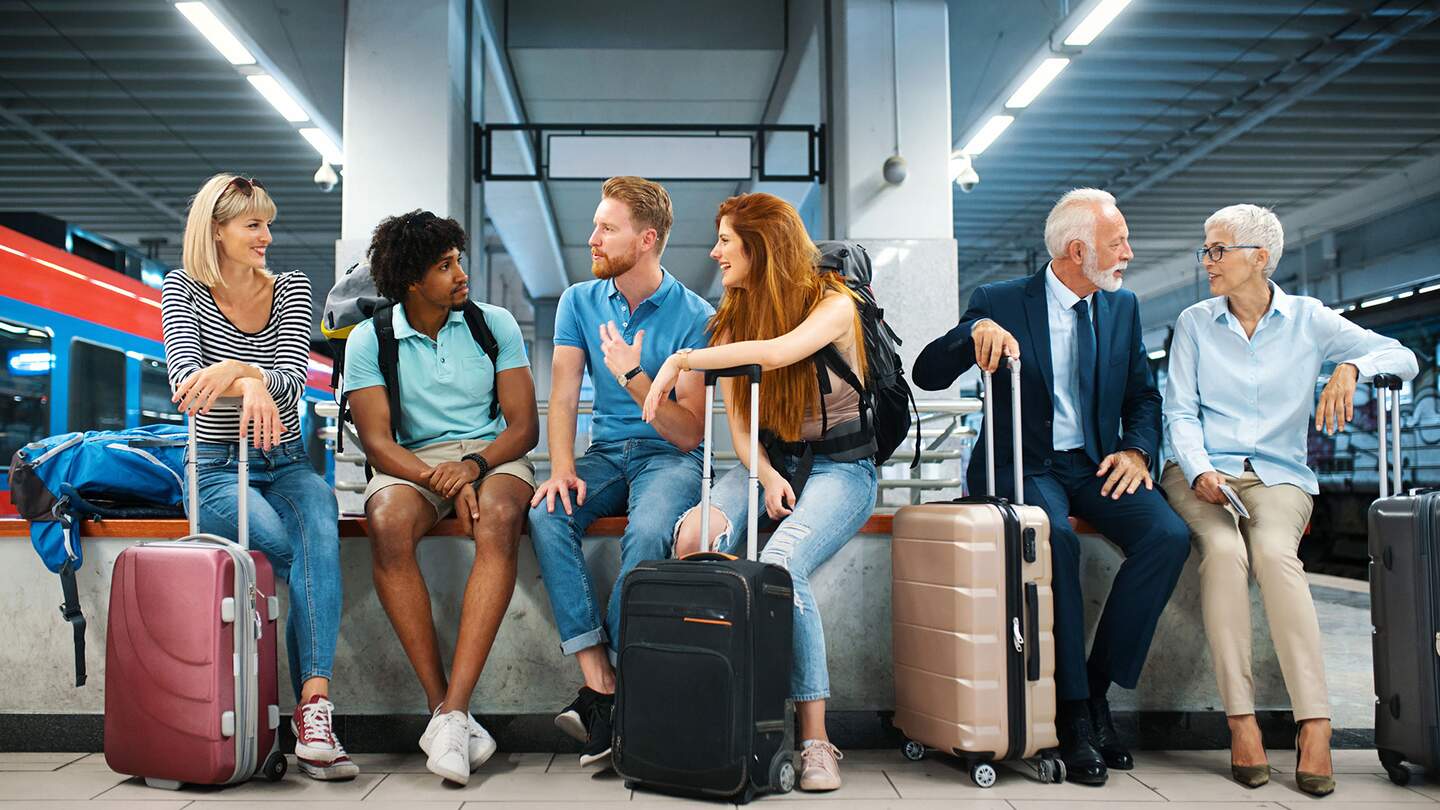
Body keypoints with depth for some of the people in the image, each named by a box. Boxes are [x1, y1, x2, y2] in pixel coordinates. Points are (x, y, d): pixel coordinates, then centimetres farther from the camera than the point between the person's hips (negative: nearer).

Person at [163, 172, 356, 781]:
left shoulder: (292, 289, 7)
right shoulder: (183, 290, 1)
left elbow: (292, 379, -8)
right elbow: (185, 375, -16)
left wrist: (235, 368, -30)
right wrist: (249, 385, -37)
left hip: (287, 465, 2)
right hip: (218, 471, -2)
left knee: (319, 529, -33)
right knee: (299, 553, -30)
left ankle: (313, 709, -40)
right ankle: (313, 710, -21)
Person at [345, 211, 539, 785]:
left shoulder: (495, 323, 5)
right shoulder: (370, 340, 2)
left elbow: (524, 425, 0)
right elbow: (377, 441, -6)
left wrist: (472, 466, -20)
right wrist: (443, 484, -24)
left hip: (492, 454, 0)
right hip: (413, 461, 0)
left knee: (498, 520, -36)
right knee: (388, 525, -35)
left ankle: (450, 713, -39)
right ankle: (441, 703, -28)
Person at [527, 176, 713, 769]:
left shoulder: (695, 317, -6)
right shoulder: (579, 302, 8)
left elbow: (690, 433, -10)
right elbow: (563, 396, 0)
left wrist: (633, 376, -22)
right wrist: (562, 467, -17)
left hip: (669, 456, -4)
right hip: (605, 453, 4)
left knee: (648, 532, -36)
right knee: (547, 515, -28)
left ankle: (606, 687, -24)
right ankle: (599, 683, -29)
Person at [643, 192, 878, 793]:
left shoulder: (832, 302, -9)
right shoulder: (734, 315, 10)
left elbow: (778, 351, -30)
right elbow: (737, 416, 4)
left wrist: (681, 360, -25)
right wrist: (766, 476, -14)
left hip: (840, 467, -5)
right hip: (768, 460, 5)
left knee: (778, 565, -33)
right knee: (692, 540, -27)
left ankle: (815, 738, -23)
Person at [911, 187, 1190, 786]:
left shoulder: (1122, 307, 11)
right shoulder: (1001, 302, -2)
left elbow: (1143, 395, 16)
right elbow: (928, 375, -8)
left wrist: (1137, 449, -5)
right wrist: (977, 331, -27)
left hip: (1097, 466, 4)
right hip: (1024, 465, -4)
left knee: (1168, 536, -24)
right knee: (1055, 538, -35)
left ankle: (1097, 688, -11)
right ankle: (1073, 712, -21)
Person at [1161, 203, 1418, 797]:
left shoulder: (1307, 319, 8)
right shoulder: (1194, 324, 10)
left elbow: (1402, 357, 3)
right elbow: (1180, 413, 4)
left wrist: (1349, 368, -19)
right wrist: (1200, 471, -14)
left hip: (1279, 476, 0)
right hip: (1201, 471, 1)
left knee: (1275, 552, -33)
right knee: (1223, 551, -32)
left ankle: (1315, 725, -32)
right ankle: (1241, 721, -30)